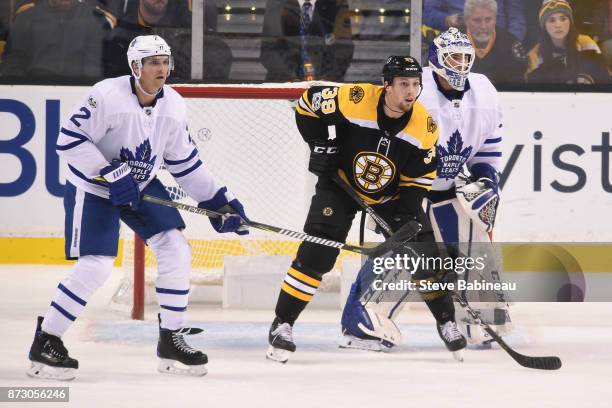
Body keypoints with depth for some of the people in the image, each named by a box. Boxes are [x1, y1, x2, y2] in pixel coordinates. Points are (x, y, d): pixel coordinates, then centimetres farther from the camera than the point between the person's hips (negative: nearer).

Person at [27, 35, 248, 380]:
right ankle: (46, 342, -2)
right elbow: (70, 139, -24)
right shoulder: (108, 96, -25)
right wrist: (110, 173, -29)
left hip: (142, 186, 6)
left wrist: (219, 200, 3)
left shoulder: (173, 106, -5)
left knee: (176, 250, -4)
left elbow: (185, 160, 6)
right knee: (95, 266, -16)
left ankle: (172, 339, 7)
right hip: (92, 188, -6)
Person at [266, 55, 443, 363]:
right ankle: (282, 323, -8)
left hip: (391, 195, 3)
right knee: (316, 253, -15)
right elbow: (308, 102, -11)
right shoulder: (354, 100, -28)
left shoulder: (424, 127, -19)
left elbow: (420, 177, -7)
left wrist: (405, 215, -16)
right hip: (340, 184, -3)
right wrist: (321, 144, -13)